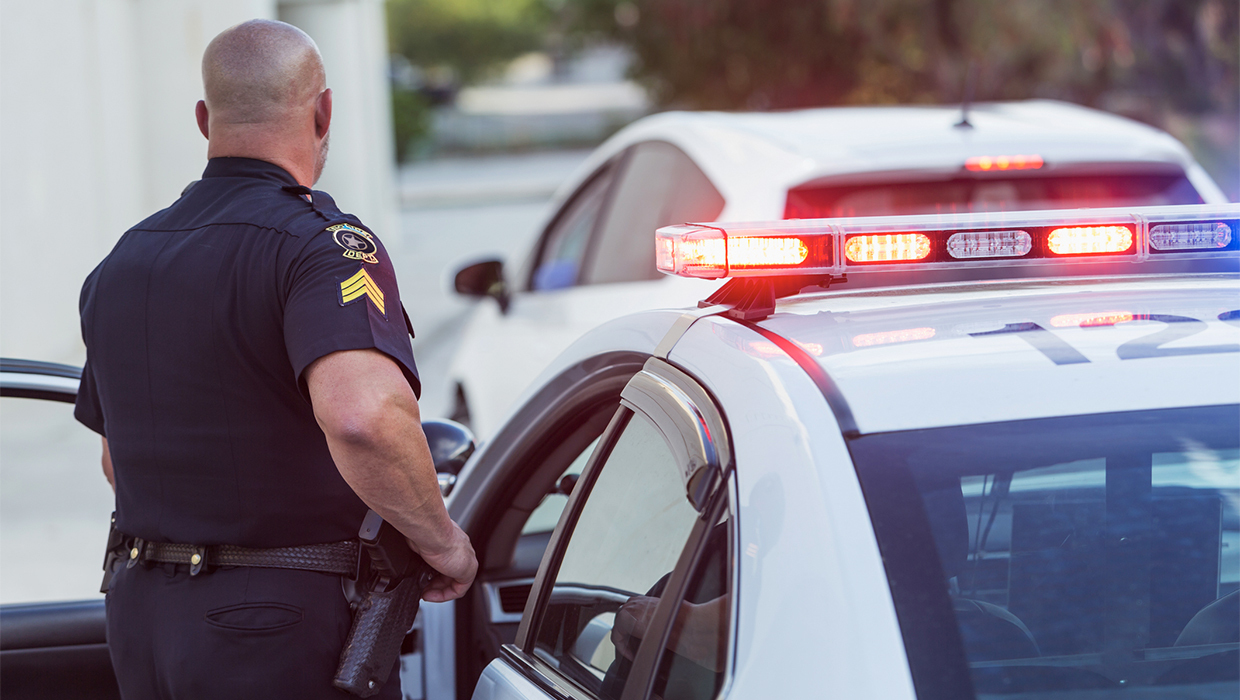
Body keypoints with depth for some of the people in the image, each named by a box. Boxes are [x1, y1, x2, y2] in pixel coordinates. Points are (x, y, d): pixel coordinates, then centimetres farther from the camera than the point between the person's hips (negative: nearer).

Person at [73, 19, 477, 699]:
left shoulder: (121, 263, 11)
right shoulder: (322, 244, -15)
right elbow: (363, 416, -34)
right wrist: (439, 538, -18)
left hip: (138, 615, 7)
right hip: (286, 628, -7)